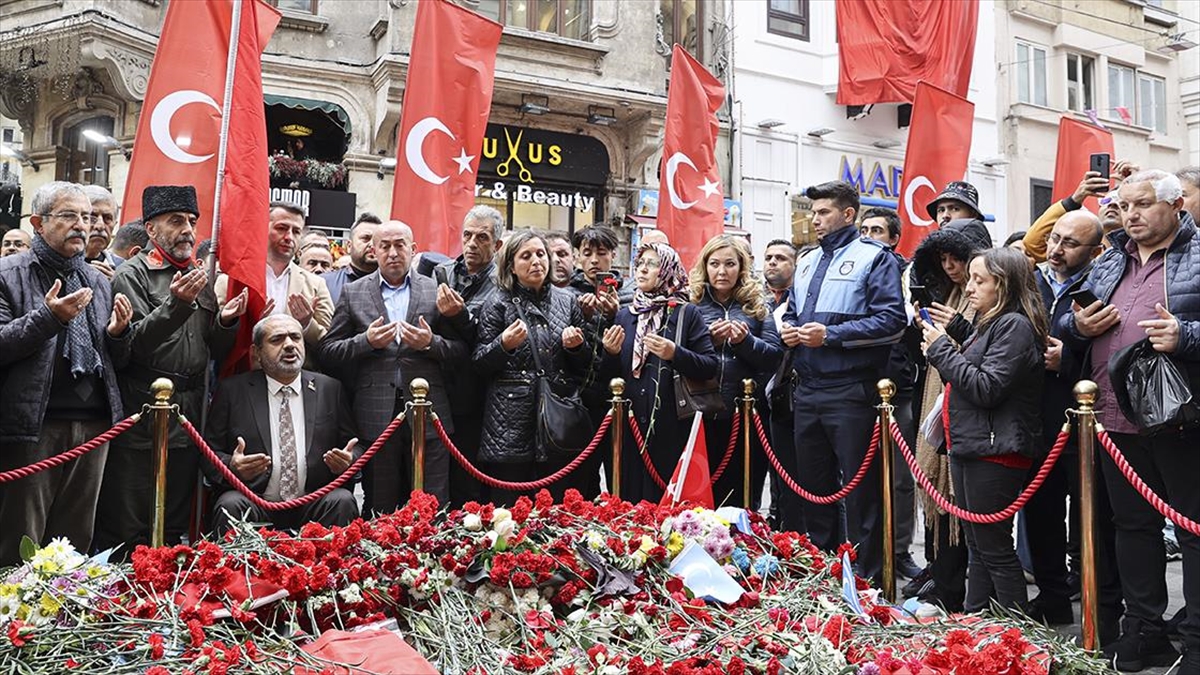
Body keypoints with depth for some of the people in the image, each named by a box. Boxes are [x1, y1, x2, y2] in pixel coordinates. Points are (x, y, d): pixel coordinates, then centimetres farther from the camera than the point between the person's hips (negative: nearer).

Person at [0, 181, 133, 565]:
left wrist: (118, 334, 1)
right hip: (32, 429, -5)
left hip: (94, 427, 5)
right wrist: (47, 317, -20)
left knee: (77, 543, 12)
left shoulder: (98, 281, 17)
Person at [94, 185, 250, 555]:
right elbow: (132, 343, -14)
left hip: (189, 420, 6)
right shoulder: (131, 275, -2)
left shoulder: (200, 279, 16)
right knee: (125, 535, -1)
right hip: (142, 421, -6)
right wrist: (176, 304, -25)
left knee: (175, 531, 13)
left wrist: (225, 321, -1)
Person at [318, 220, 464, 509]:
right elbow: (328, 351, 7)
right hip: (376, 417, 0)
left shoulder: (436, 291, 9)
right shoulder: (352, 293, 10)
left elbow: (461, 348, 8)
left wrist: (431, 343, -10)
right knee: (379, 510, 6)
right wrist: (366, 341, -9)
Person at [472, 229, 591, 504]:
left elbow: (584, 366, 17)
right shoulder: (499, 305, 2)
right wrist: (504, 345, -15)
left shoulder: (567, 301, 11)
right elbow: (480, 365, 2)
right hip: (511, 422, -2)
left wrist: (576, 347, -4)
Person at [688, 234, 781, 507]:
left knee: (746, 498, 8)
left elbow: (775, 355, 3)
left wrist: (745, 341, -13)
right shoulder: (691, 303, 6)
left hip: (747, 414, 1)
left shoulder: (756, 305, 12)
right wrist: (708, 340, -13)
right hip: (703, 415, -1)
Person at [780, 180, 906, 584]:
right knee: (813, 486, 15)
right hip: (808, 391, 8)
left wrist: (831, 334, -17)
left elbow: (892, 320, -14)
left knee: (860, 490, -1)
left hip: (850, 392, -7)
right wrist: (788, 330, 3)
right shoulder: (808, 262, 19)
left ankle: (867, 579, 9)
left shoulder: (874, 258, -4)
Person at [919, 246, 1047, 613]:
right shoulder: (989, 323, 18)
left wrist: (942, 349, -12)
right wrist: (943, 349, 5)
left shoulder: (1015, 325, -13)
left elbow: (986, 388, -20)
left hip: (994, 450, -10)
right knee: (978, 546, 15)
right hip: (969, 446, 10)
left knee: (994, 548, -4)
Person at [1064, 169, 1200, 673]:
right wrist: (1078, 326, 2)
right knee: (1133, 526, 14)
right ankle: (1143, 633, 26)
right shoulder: (1108, 263, 17)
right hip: (1117, 418, 6)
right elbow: (1068, 325, 23)